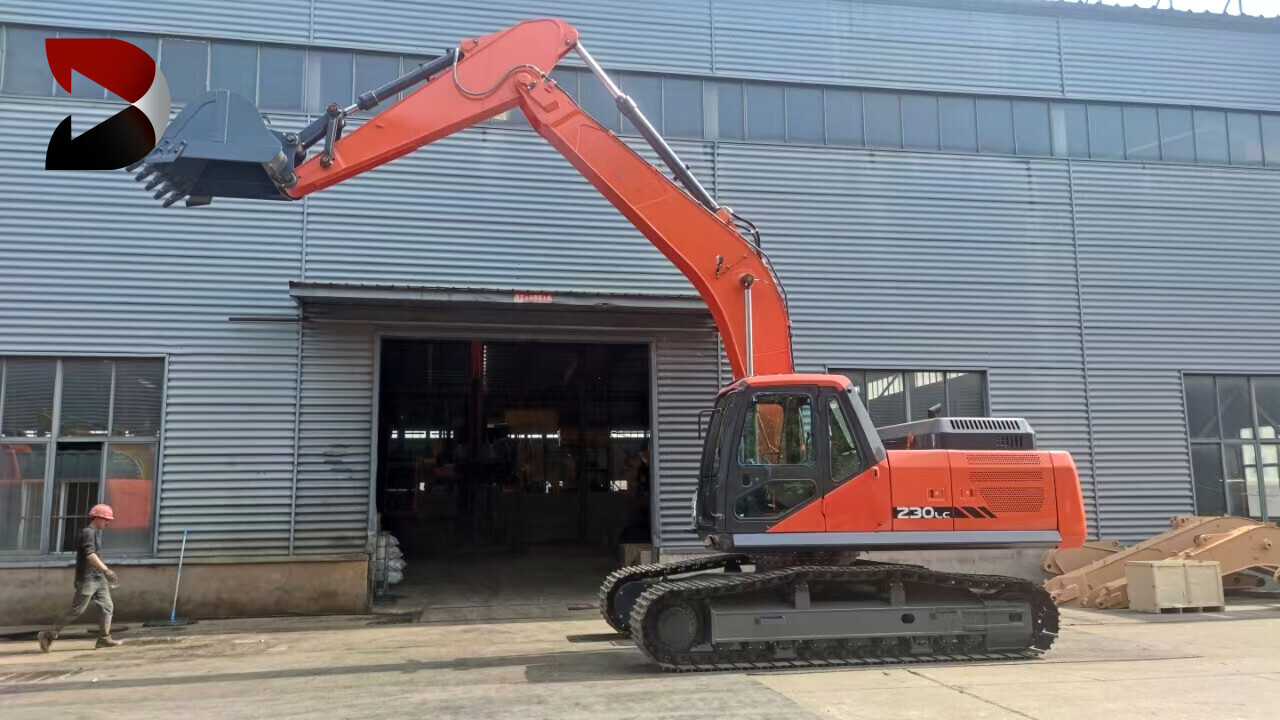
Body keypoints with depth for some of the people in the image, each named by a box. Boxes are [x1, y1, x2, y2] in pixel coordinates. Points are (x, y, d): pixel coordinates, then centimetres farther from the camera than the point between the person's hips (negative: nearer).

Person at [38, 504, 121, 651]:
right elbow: (90, 555, -27)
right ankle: (49, 635, 7)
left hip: (98, 578, 9)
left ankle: (104, 638, 4)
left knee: (107, 607, 3)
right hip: (87, 579, -9)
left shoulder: (97, 533, 16)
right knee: (77, 610, -5)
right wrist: (106, 570, -33)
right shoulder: (87, 532, -13)